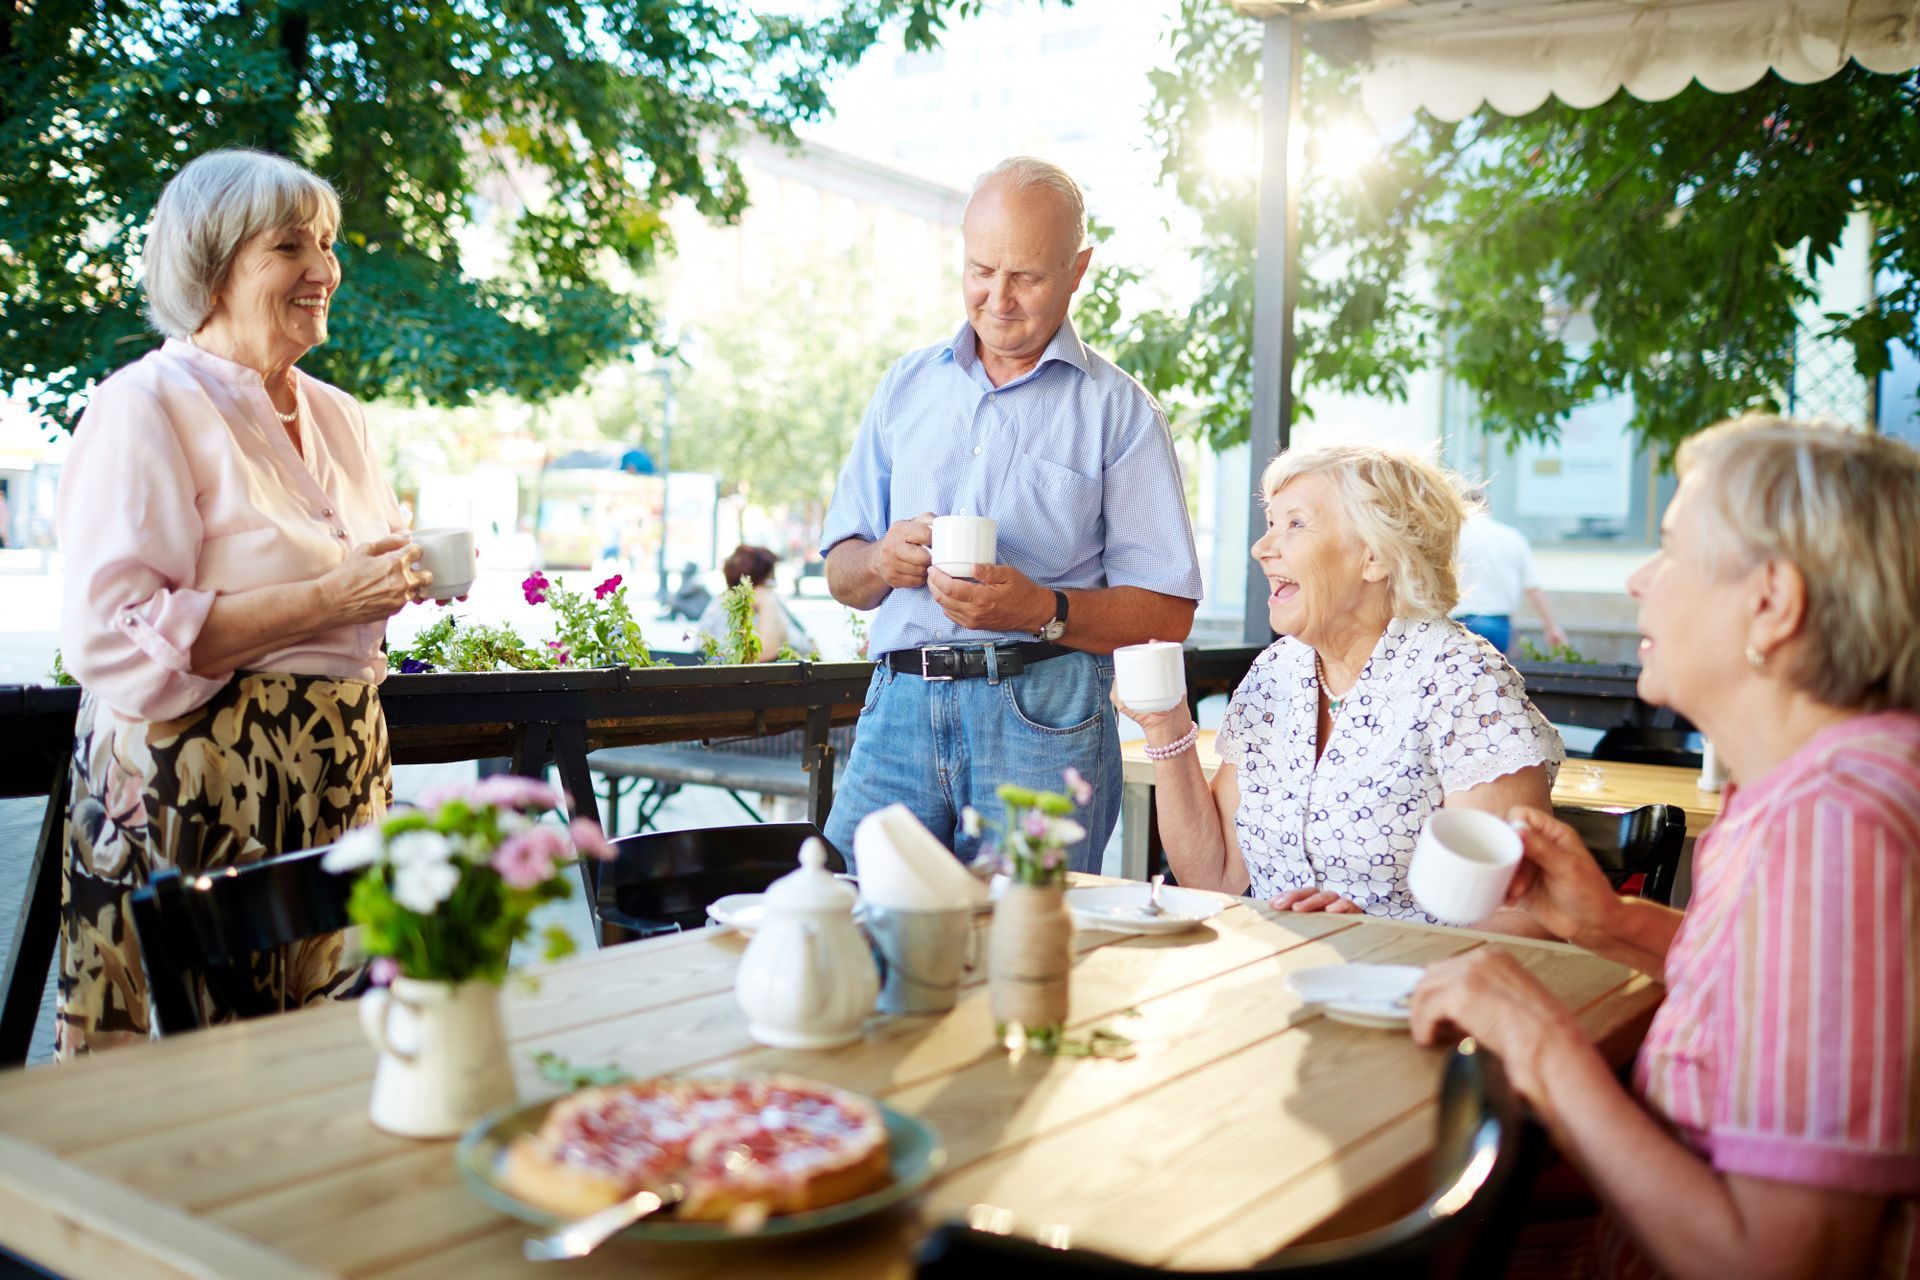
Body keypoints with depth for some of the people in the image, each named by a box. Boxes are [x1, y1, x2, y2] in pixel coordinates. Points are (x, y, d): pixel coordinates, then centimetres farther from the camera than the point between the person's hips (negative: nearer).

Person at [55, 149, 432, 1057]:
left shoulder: (336, 414, 16)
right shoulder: (147, 407, -8)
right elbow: (112, 642, -18)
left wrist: (410, 575, 7)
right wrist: (328, 600, -20)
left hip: (339, 786, 7)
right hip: (192, 793, -7)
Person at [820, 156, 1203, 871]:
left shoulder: (1117, 410, 7)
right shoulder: (907, 386, 18)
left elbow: (1167, 615, 0)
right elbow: (841, 573, 18)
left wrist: (1042, 611, -15)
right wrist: (882, 561, -4)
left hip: (1043, 717, -2)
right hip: (900, 705, 3)